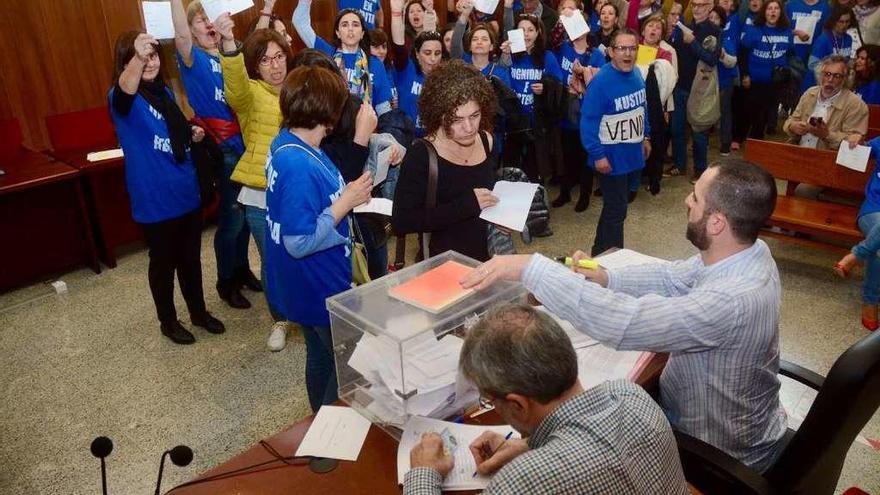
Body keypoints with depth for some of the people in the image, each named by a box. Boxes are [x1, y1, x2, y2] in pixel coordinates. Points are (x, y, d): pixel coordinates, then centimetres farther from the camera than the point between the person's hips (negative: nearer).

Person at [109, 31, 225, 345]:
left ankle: (199, 312, 36)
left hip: (186, 191, 6)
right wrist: (137, 59, -60)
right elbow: (125, 89, -41)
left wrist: (192, 133, 1)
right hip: (154, 199, -6)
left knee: (191, 257, 18)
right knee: (163, 261, 10)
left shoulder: (165, 92, 8)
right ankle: (168, 321, 30)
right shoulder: (122, 98, -14)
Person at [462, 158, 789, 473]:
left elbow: (622, 322, -43)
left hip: (718, 454, -7)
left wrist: (530, 267, -38)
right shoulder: (748, 251, -11)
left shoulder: (730, 301, -40)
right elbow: (674, 277, 2)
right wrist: (605, 278, -12)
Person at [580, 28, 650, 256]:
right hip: (612, 157, -8)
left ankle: (601, 252, 33)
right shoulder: (601, 81, -21)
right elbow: (589, 121, -21)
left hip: (633, 155, 8)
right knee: (616, 211, 1)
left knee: (615, 208, 18)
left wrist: (645, 137, 19)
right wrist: (598, 155, -22)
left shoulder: (636, 75, 3)